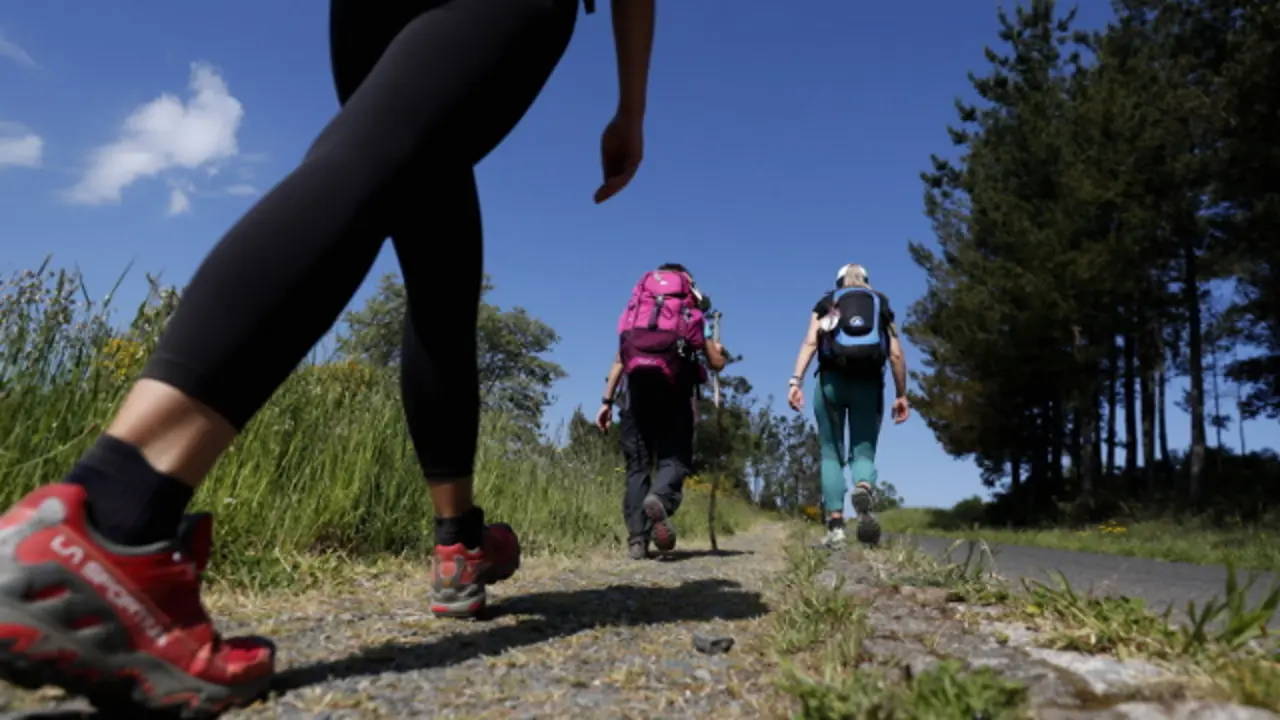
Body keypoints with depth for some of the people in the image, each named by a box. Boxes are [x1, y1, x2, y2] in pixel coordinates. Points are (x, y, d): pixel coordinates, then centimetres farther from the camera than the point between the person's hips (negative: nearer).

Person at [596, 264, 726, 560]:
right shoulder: (693, 315, 18)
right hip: (675, 386, -2)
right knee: (674, 456, 1)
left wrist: (607, 401, 14)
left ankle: (636, 538, -3)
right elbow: (717, 364, 16)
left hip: (637, 386, 2)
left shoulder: (636, 308, 23)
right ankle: (659, 498, -32)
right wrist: (717, 349, 40)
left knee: (637, 464, 6)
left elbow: (620, 359, 14)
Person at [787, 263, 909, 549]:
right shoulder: (882, 304, 20)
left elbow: (810, 342, 0)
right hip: (869, 382, 0)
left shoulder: (827, 302, 17)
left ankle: (835, 526, -5)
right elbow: (896, 354, 8)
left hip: (832, 380, 0)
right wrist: (901, 394, 13)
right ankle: (864, 489, -29)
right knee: (863, 452, 6)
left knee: (831, 454, 6)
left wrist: (796, 380, -9)